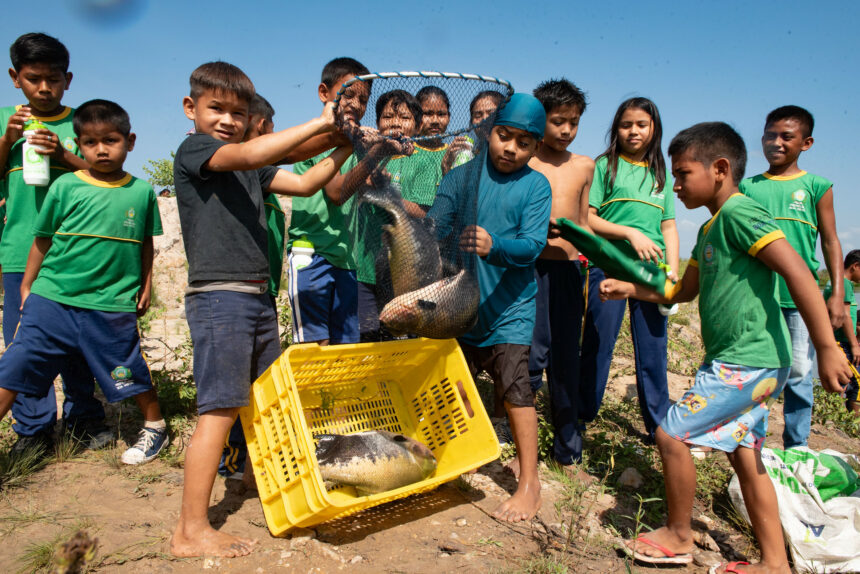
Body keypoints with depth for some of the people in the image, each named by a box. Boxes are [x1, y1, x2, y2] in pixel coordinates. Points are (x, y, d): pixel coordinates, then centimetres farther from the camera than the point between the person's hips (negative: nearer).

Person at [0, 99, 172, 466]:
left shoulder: (142, 191, 2)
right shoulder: (65, 186, 0)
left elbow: (146, 243, 13)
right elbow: (42, 239, 8)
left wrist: (146, 285, 13)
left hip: (112, 307, 0)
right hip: (51, 299, 1)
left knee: (131, 374, 9)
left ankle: (155, 426, 32)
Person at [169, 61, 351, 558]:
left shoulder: (250, 165, 18)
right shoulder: (193, 149, -6)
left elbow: (305, 184, 14)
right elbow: (249, 155, -25)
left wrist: (343, 149, 2)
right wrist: (319, 123, -22)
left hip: (258, 296, 8)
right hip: (219, 297, -8)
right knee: (221, 408, -8)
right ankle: (192, 532, 0)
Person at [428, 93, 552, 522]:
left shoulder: (536, 185, -5)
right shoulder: (462, 175, 2)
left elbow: (532, 245, -17)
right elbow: (436, 225, -6)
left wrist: (494, 245, -36)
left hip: (510, 304, -3)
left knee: (513, 385, -9)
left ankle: (529, 483, 6)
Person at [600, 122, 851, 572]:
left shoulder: (738, 213, -15)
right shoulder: (710, 230, 15)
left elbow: (797, 272, -23)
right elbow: (685, 290, 26)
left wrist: (827, 349, -26)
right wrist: (628, 289, 18)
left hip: (746, 362, -10)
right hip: (742, 363, 10)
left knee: (672, 433, -4)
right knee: (744, 455, 14)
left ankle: (679, 536, 15)